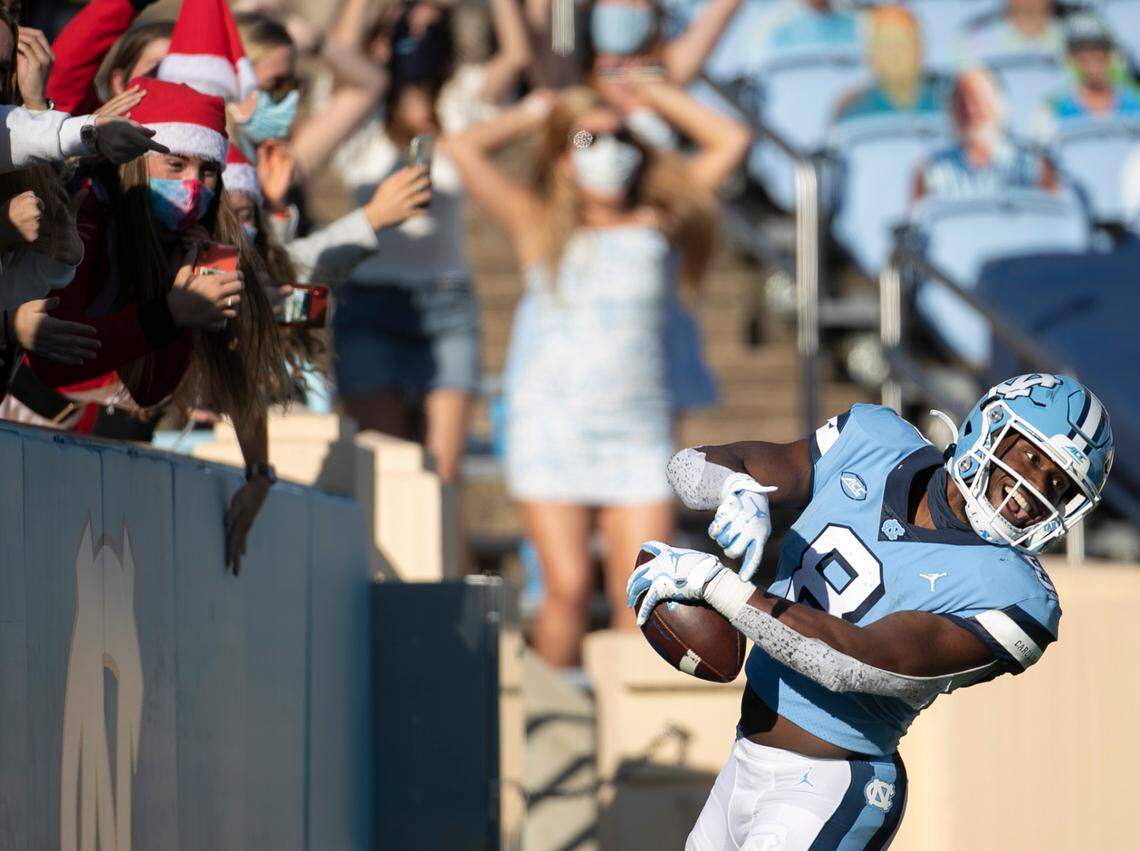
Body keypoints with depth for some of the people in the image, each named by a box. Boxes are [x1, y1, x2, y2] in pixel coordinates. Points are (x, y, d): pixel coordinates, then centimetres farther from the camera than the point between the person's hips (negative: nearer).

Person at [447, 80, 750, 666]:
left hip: (638, 434, 1)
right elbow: (463, 149, 3)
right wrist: (534, 114, 15)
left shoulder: (660, 225, 11)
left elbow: (730, 141, 16)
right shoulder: (540, 227, 8)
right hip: (552, 429, -1)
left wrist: (653, 95, 18)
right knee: (568, 590, -10)